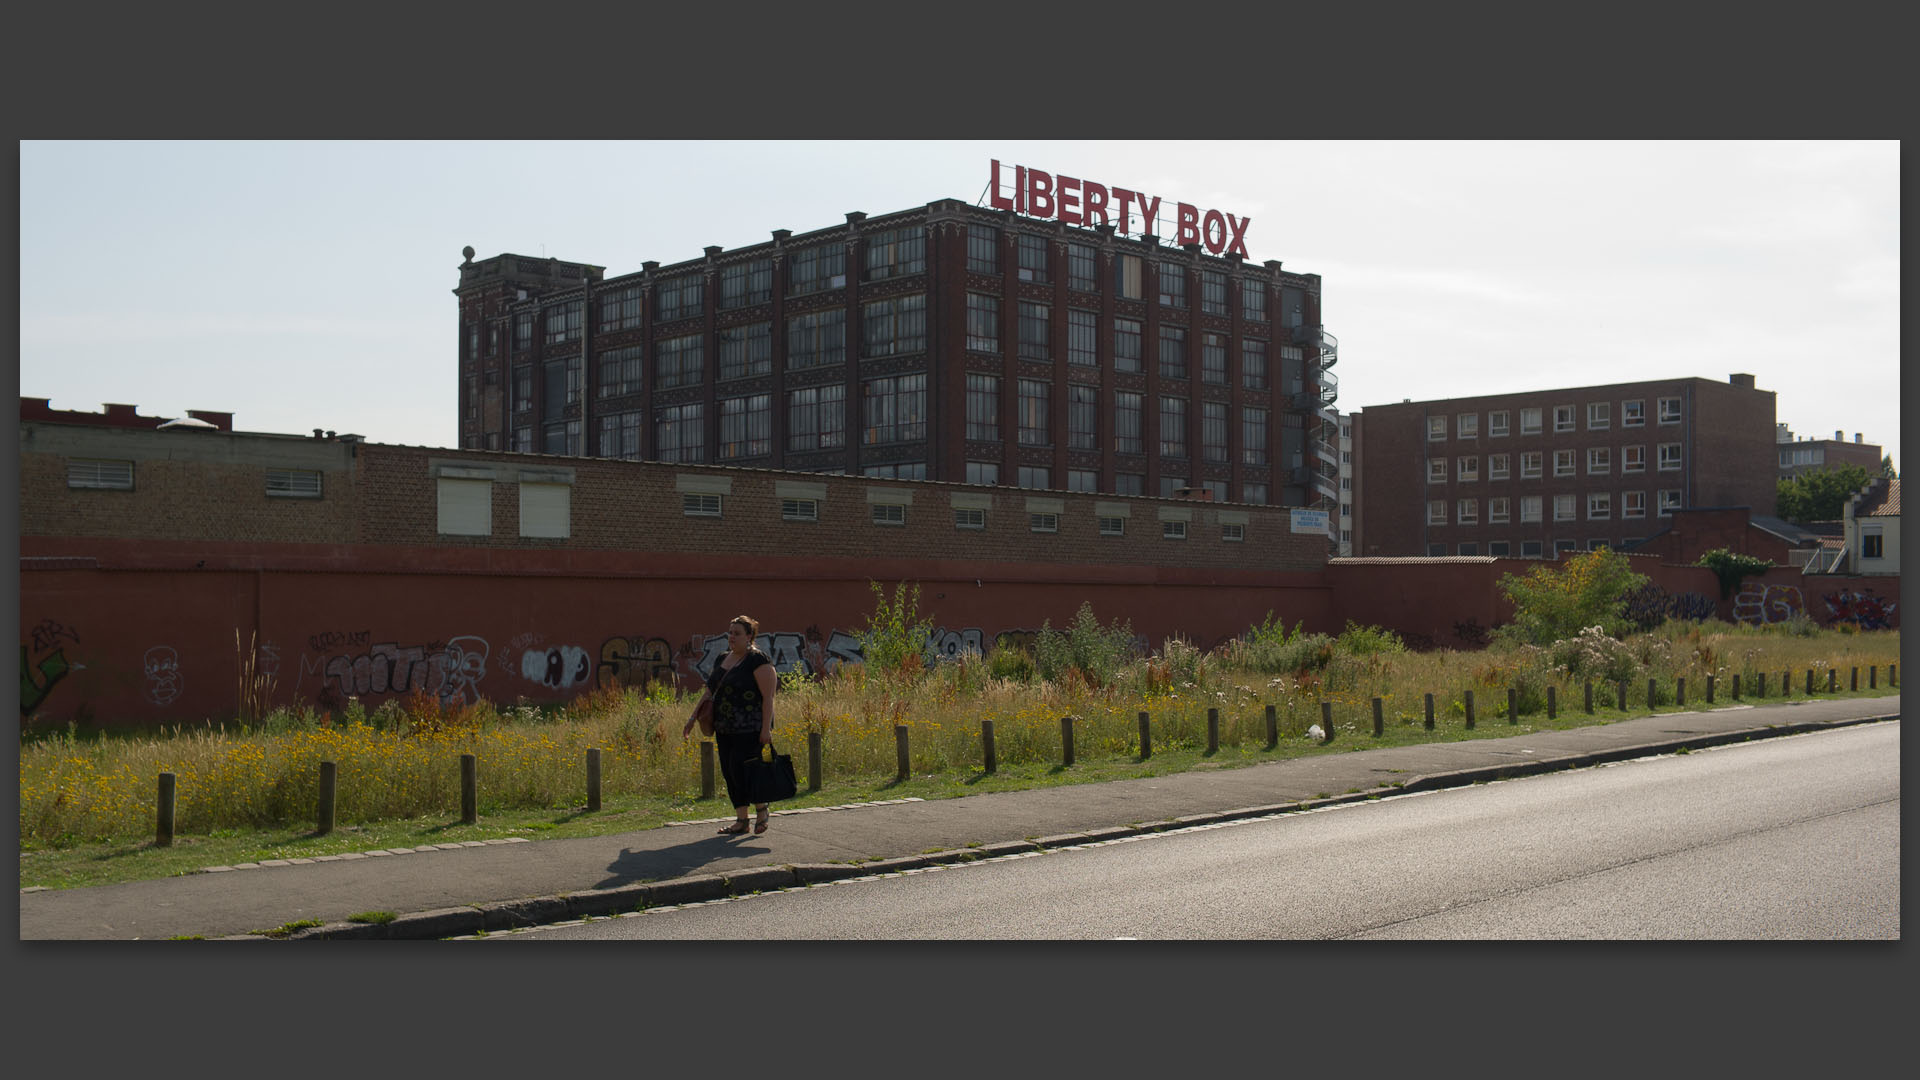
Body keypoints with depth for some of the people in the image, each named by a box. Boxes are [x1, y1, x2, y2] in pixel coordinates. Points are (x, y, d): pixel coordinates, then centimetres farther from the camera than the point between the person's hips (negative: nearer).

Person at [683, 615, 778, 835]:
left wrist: (766, 728, -20)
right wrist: (693, 717, 12)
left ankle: (761, 808, 11)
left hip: (749, 729, -8)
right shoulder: (722, 660, 14)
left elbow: (768, 696, -14)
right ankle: (741, 820, 14)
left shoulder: (758, 660, -10)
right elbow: (709, 692, 19)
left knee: (741, 772, -12)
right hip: (725, 729, 8)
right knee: (729, 774, 7)